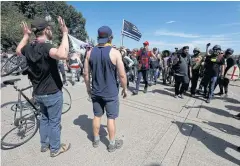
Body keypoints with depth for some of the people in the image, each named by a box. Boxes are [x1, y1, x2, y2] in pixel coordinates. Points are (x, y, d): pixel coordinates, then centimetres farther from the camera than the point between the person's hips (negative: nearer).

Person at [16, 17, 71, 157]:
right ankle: (55, 148, 29)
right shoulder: (46, 47, -23)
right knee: (54, 122, 10)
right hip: (52, 93, -7)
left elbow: (18, 51, 25)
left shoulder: (29, 48, 1)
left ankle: (44, 144, 41)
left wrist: (26, 35, 26)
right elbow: (63, 55, -44)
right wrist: (65, 33, -33)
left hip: (38, 93, 8)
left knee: (44, 118, 24)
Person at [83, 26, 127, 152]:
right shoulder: (115, 53, -12)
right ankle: (112, 144, 28)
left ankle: (96, 140, 36)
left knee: (97, 116, 18)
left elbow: (86, 73, 4)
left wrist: (88, 88, 16)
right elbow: (122, 75, -12)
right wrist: (125, 89, 2)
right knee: (111, 118, 9)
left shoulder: (90, 52, 1)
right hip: (111, 93, -4)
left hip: (95, 91, 4)